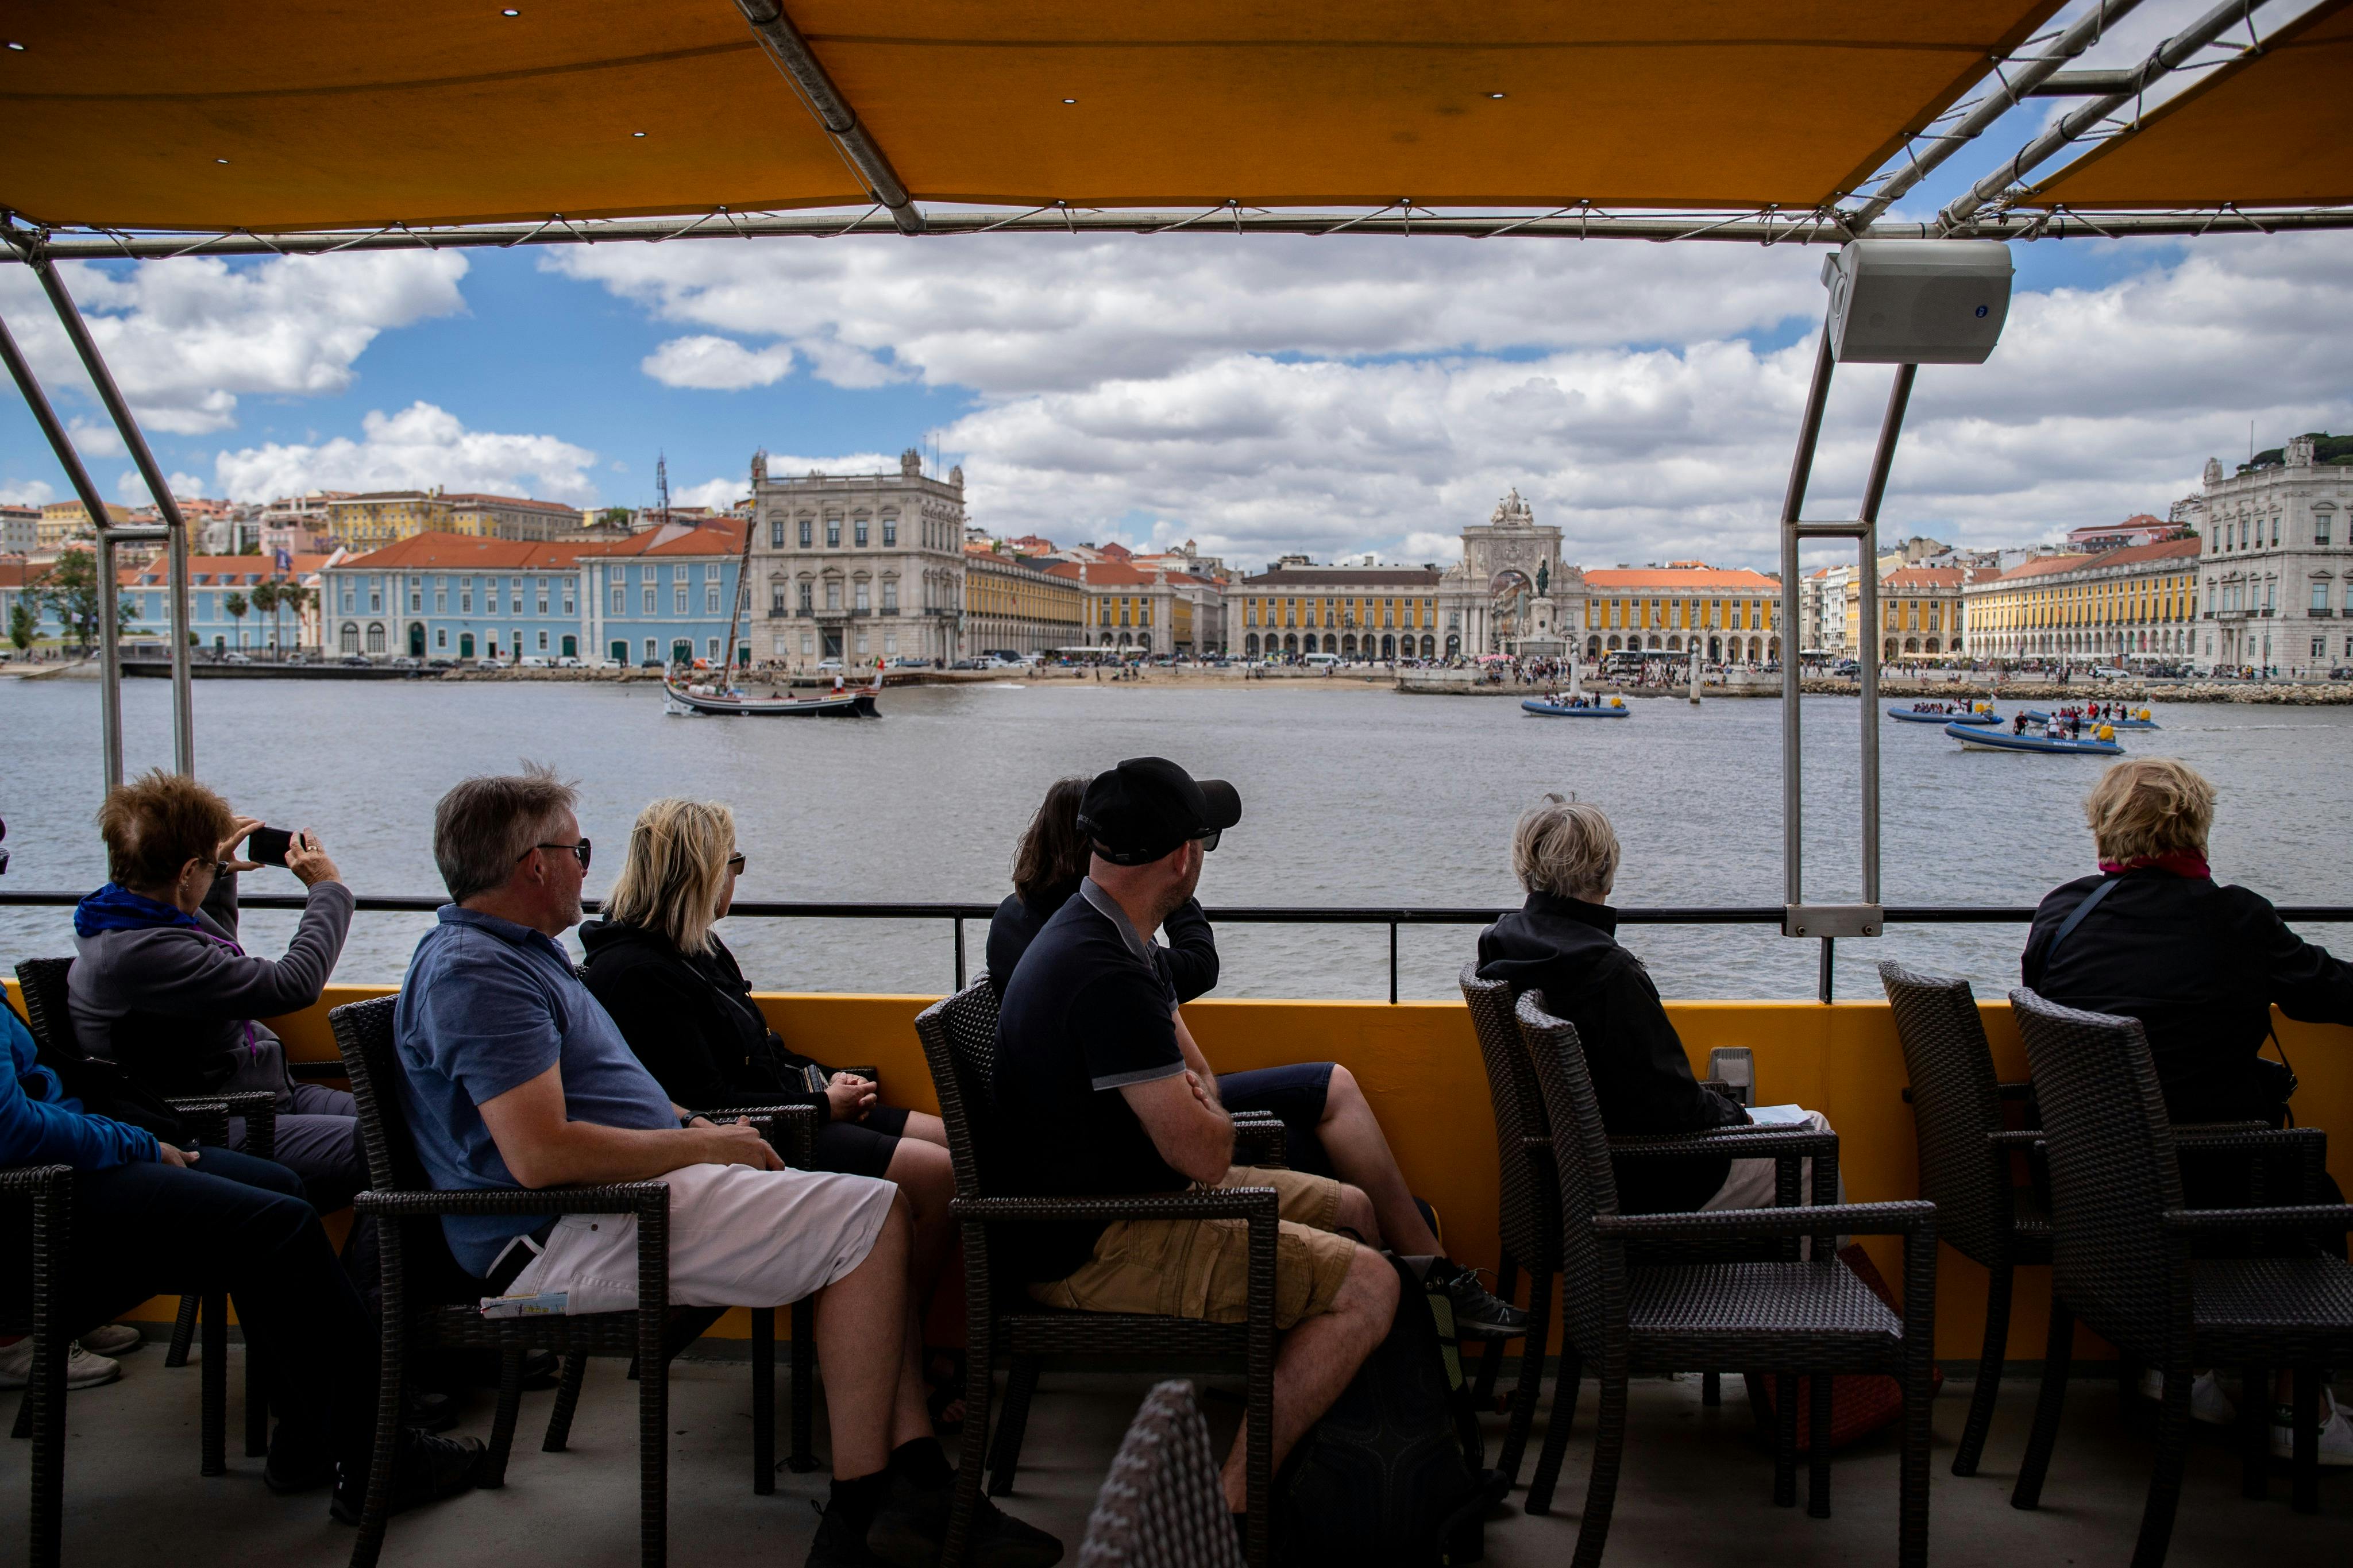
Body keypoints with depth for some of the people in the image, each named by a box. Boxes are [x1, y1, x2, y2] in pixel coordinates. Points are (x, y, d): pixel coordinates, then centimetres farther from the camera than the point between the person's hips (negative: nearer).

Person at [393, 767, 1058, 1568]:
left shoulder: (513, 950, 20)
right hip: (567, 1238, -11)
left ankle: (917, 1480, -3)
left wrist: (690, 1122, 11)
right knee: (871, 1218, -17)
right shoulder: (477, 972, -15)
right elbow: (542, 1154, -26)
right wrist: (701, 1147, -14)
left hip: (630, 1188, 11)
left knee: (871, 1217, 5)